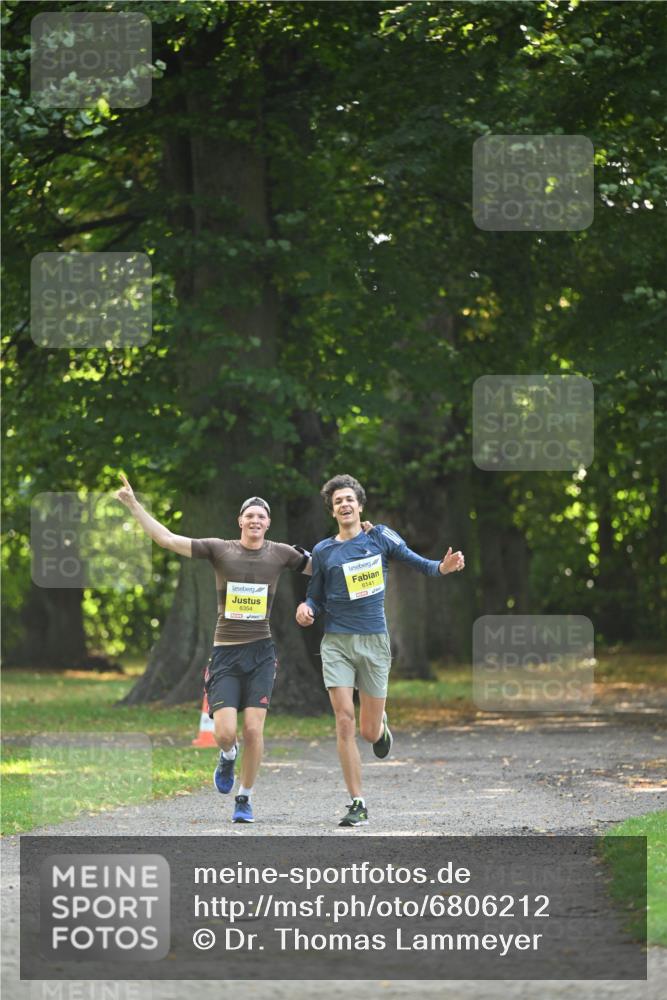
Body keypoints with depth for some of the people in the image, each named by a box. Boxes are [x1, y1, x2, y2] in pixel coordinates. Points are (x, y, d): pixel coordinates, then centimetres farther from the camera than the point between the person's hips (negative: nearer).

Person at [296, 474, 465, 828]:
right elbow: (316, 598, 15)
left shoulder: (380, 537, 4)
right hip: (337, 643, 1)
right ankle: (357, 804, -3)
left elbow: (414, 562, 5)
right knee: (344, 722, -11)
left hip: (374, 642, 0)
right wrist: (306, 609, -8)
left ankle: (381, 723, 41)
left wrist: (441, 567, -17)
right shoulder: (323, 551, 8)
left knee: (369, 732, 1)